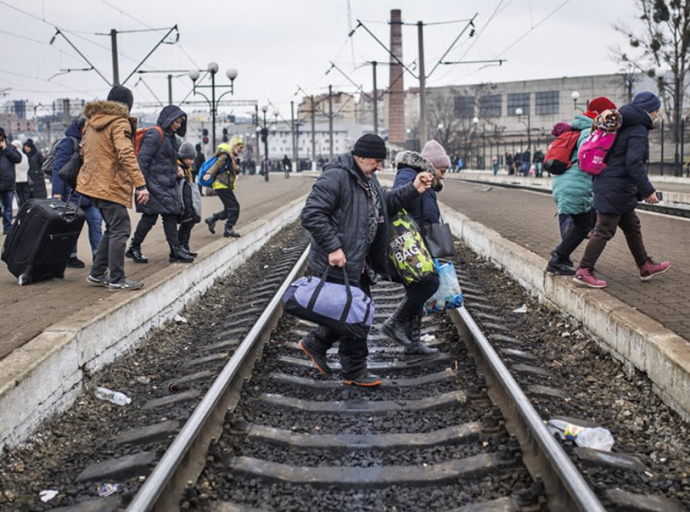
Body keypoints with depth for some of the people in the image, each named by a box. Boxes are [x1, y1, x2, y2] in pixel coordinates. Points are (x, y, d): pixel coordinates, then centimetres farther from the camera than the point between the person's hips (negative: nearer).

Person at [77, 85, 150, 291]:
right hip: (111, 185, -9)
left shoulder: (91, 121, 15)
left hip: (94, 183, 9)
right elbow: (126, 154, -22)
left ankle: (97, 274, 21)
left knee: (112, 228, 17)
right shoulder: (119, 122, -11)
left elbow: (85, 150, 23)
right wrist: (140, 184, -26)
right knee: (120, 229, -5)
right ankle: (117, 280, -5)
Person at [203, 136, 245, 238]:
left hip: (224, 185, 10)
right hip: (222, 185, -10)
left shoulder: (232, 156, 17)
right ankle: (229, 230, -2)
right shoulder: (226, 155, -13)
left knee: (230, 209, 11)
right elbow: (217, 164, -25)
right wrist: (209, 173, -37)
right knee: (234, 207, -8)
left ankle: (212, 219, 19)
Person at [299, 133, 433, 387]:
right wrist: (333, 247, -29)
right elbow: (311, 214, -26)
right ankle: (355, 371, 16)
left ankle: (315, 342, 34)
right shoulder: (336, 177, -21)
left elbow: (384, 203, 23)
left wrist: (413, 190, 9)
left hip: (358, 262, 10)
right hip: (338, 263, -10)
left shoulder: (367, 178, 11)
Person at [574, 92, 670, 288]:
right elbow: (634, 163, -24)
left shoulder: (624, 126, 15)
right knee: (604, 231, -6)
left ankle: (645, 266, 27)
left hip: (613, 187, 10)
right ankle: (584, 271, -3)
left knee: (632, 226, 17)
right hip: (616, 189, -10)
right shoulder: (638, 131, -15)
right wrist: (647, 191, -23)